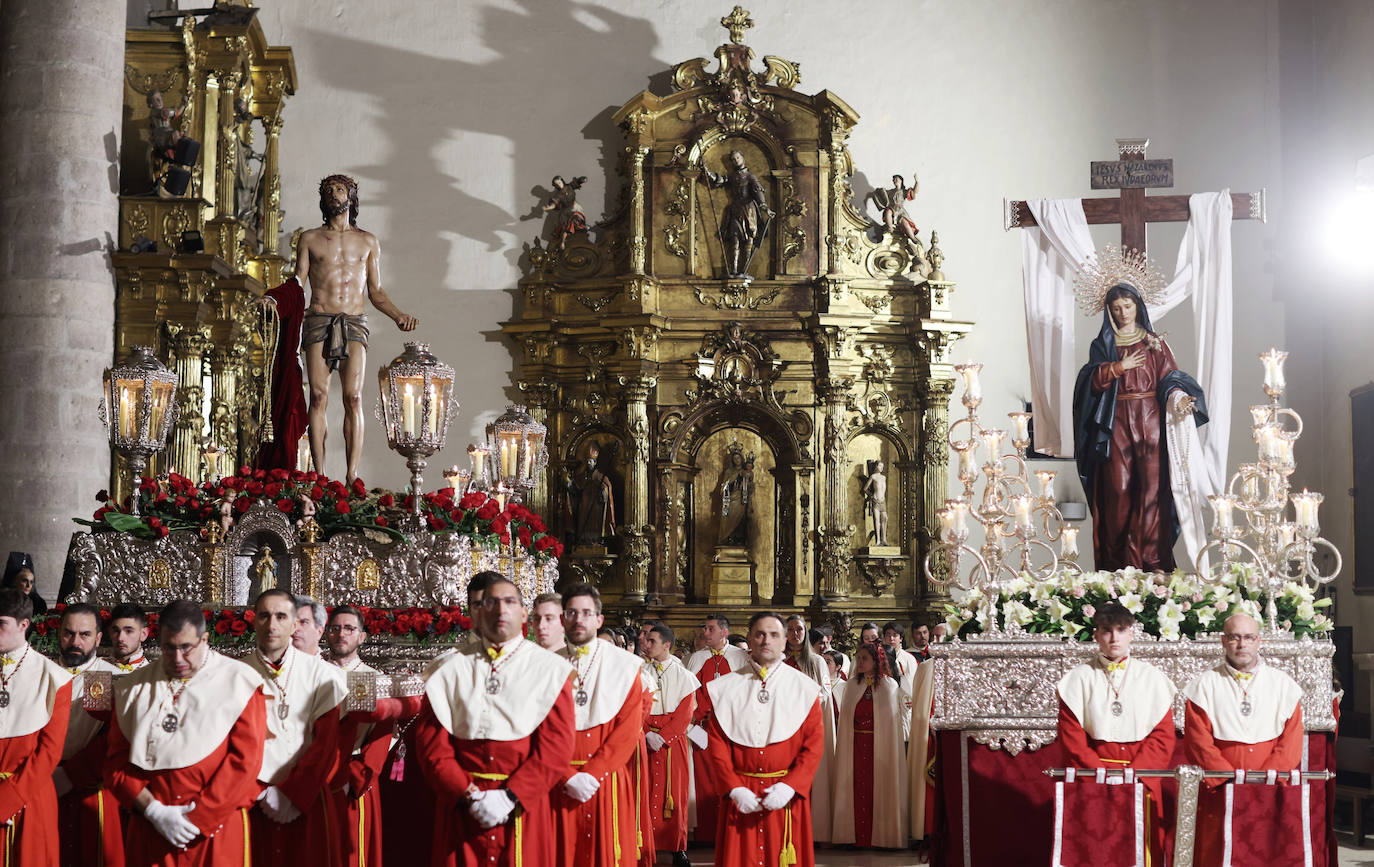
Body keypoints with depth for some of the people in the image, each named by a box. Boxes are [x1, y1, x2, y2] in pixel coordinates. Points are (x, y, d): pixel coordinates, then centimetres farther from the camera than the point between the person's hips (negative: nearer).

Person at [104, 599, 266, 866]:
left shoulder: (238, 682, -1)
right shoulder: (133, 688, 9)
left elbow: (245, 759, -7)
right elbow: (116, 760, 4)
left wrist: (197, 817, -11)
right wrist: (153, 811, -9)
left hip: (215, 827, -2)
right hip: (148, 829, 2)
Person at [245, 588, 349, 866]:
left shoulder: (321, 674, 1)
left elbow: (327, 743, -3)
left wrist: (290, 793, -9)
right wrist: (258, 792, -10)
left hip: (306, 800, 0)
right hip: (253, 802, 0)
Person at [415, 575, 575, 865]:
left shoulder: (550, 669, 2)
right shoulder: (450, 669, 6)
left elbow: (556, 746, -5)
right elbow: (431, 743, 0)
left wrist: (510, 797, -14)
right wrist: (468, 796, -12)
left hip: (522, 806, -1)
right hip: (461, 807, 1)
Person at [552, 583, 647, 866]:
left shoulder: (624, 665, 2)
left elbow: (629, 729, -4)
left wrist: (592, 773, -12)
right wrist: (569, 776, -12)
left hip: (608, 783, -1)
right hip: (560, 785, 1)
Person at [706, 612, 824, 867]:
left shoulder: (804, 688, 2)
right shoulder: (726, 688, 3)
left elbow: (814, 744, -1)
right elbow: (716, 744, 1)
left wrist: (790, 786, -14)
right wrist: (734, 789, -11)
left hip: (786, 794, 0)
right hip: (740, 796, 0)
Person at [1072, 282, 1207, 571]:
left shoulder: (1154, 343, 13)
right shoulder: (1102, 345, 15)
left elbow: (1169, 377, 3)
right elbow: (1092, 381, 2)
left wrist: (1178, 397, -17)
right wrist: (1120, 367, -10)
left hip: (1149, 420, 0)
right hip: (1116, 424, 0)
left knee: (1152, 487, -9)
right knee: (1118, 489, -6)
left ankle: (1153, 559, -9)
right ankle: (1119, 561, -4)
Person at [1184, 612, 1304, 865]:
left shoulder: (1283, 685, 10)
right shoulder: (1204, 685, 6)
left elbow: (1291, 743, 3)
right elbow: (1198, 743, -1)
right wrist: (1229, 779, -12)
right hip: (1218, 794, -1)